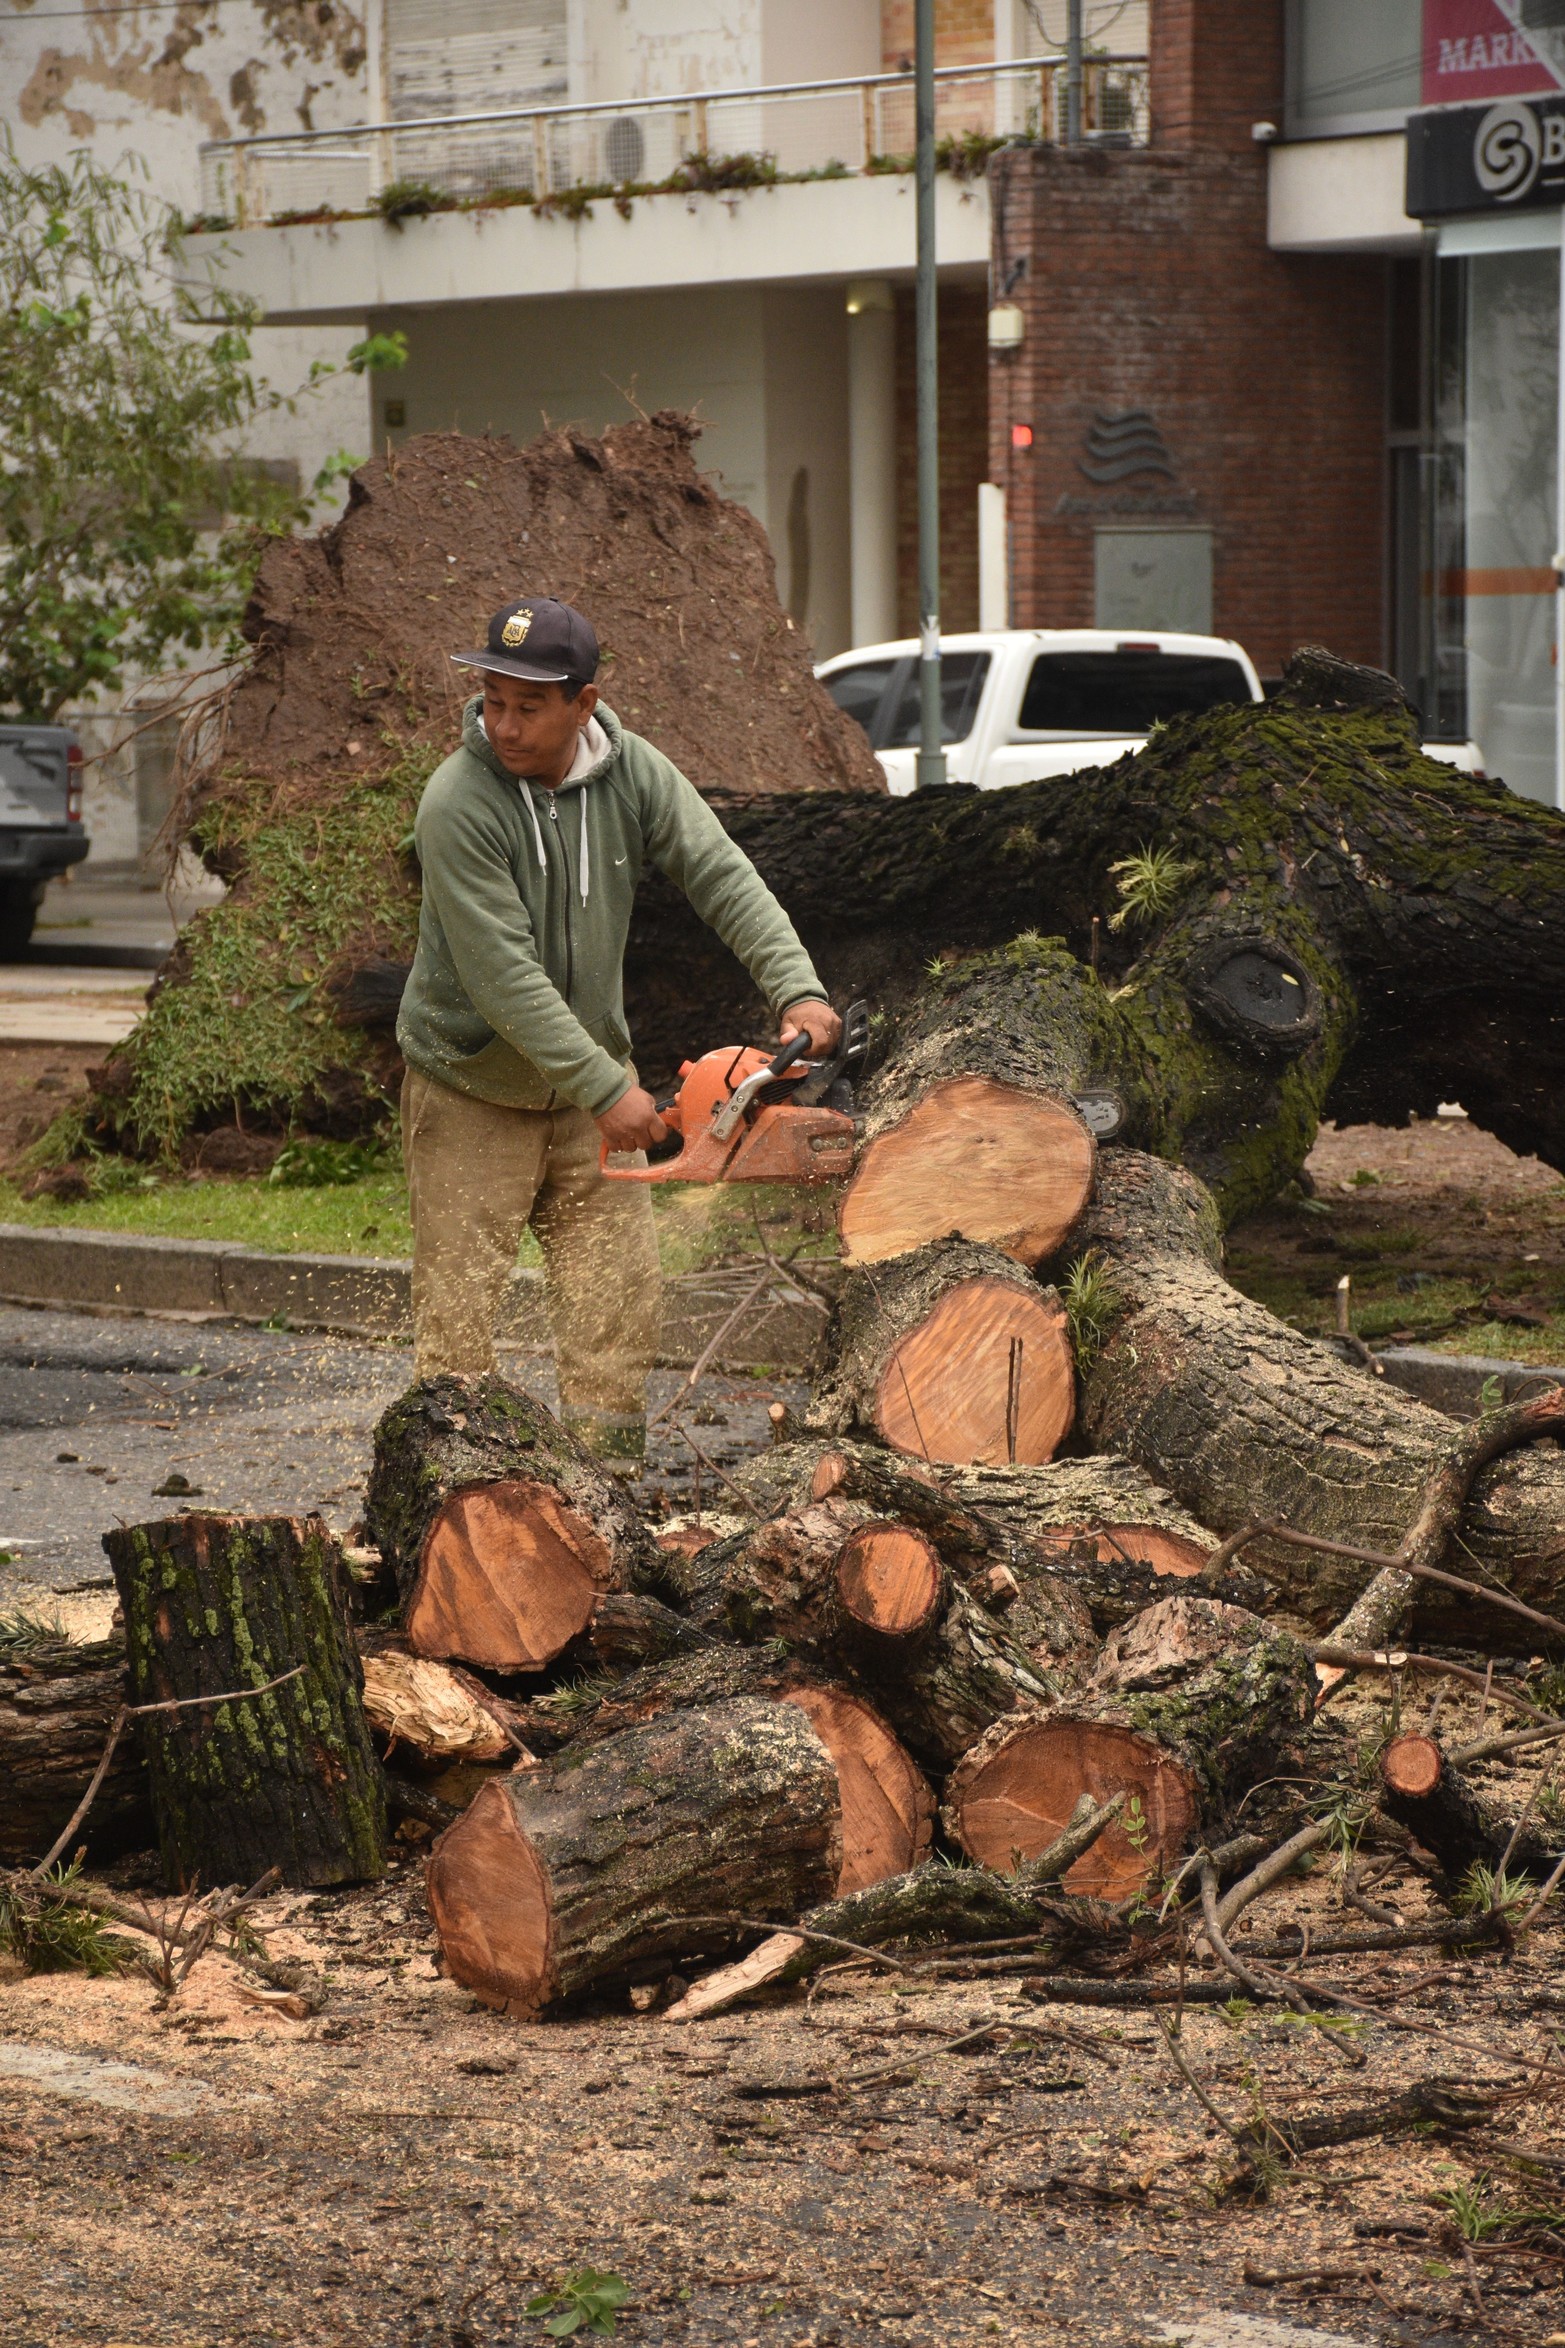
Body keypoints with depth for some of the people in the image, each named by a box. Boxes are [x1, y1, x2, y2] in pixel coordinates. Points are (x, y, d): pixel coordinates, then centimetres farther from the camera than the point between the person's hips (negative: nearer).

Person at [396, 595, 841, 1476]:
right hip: (472, 1095, -5)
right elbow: (502, 974, -27)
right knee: (459, 1317, -4)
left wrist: (798, 988, -29)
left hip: (589, 1086, 5)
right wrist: (608, 1089, -28)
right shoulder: (458, 803, -24)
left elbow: (723, 876, -12)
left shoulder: (634, 773, -8)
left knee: (622, 1303, 3)